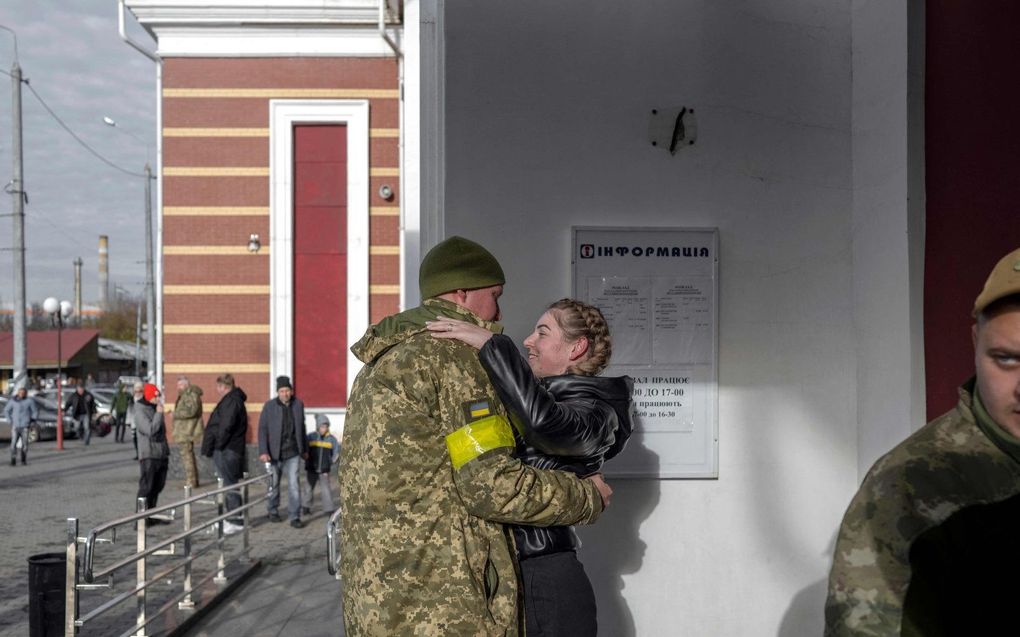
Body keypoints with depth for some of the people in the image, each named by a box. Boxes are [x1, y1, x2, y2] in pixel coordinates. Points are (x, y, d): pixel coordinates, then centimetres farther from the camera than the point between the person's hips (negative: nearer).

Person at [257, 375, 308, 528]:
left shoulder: (298, 404, 2)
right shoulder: (269, 406, -7)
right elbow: (262, 429, -8)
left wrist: (305, 449, 16)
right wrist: (263, 451, -17)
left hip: (293, 453, 1)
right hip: (274, 453, -1)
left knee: (294, 484, -6)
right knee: (273, 484, 14)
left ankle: (294, 517, -1)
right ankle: (273, 511, 33)